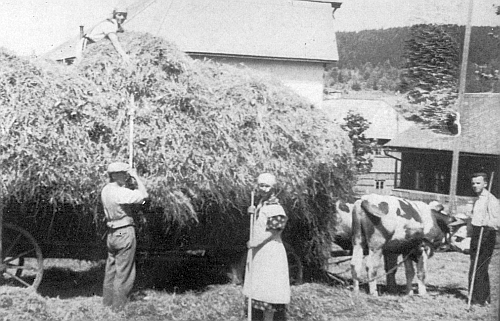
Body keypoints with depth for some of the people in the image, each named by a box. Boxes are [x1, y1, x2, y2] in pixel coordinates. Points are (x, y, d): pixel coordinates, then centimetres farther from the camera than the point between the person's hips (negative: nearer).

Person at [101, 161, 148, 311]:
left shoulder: (105, 190, 6)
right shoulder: (120, 192, -21)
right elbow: (144, 195, -22)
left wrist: (129, 179, 9)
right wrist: (136, 177, -13)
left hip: (111, 234, 9)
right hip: (124, 233, -8)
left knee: (111, 269, 17)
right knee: (123, 272, 1)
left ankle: (107, 302, 26)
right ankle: (119, 306, 6)